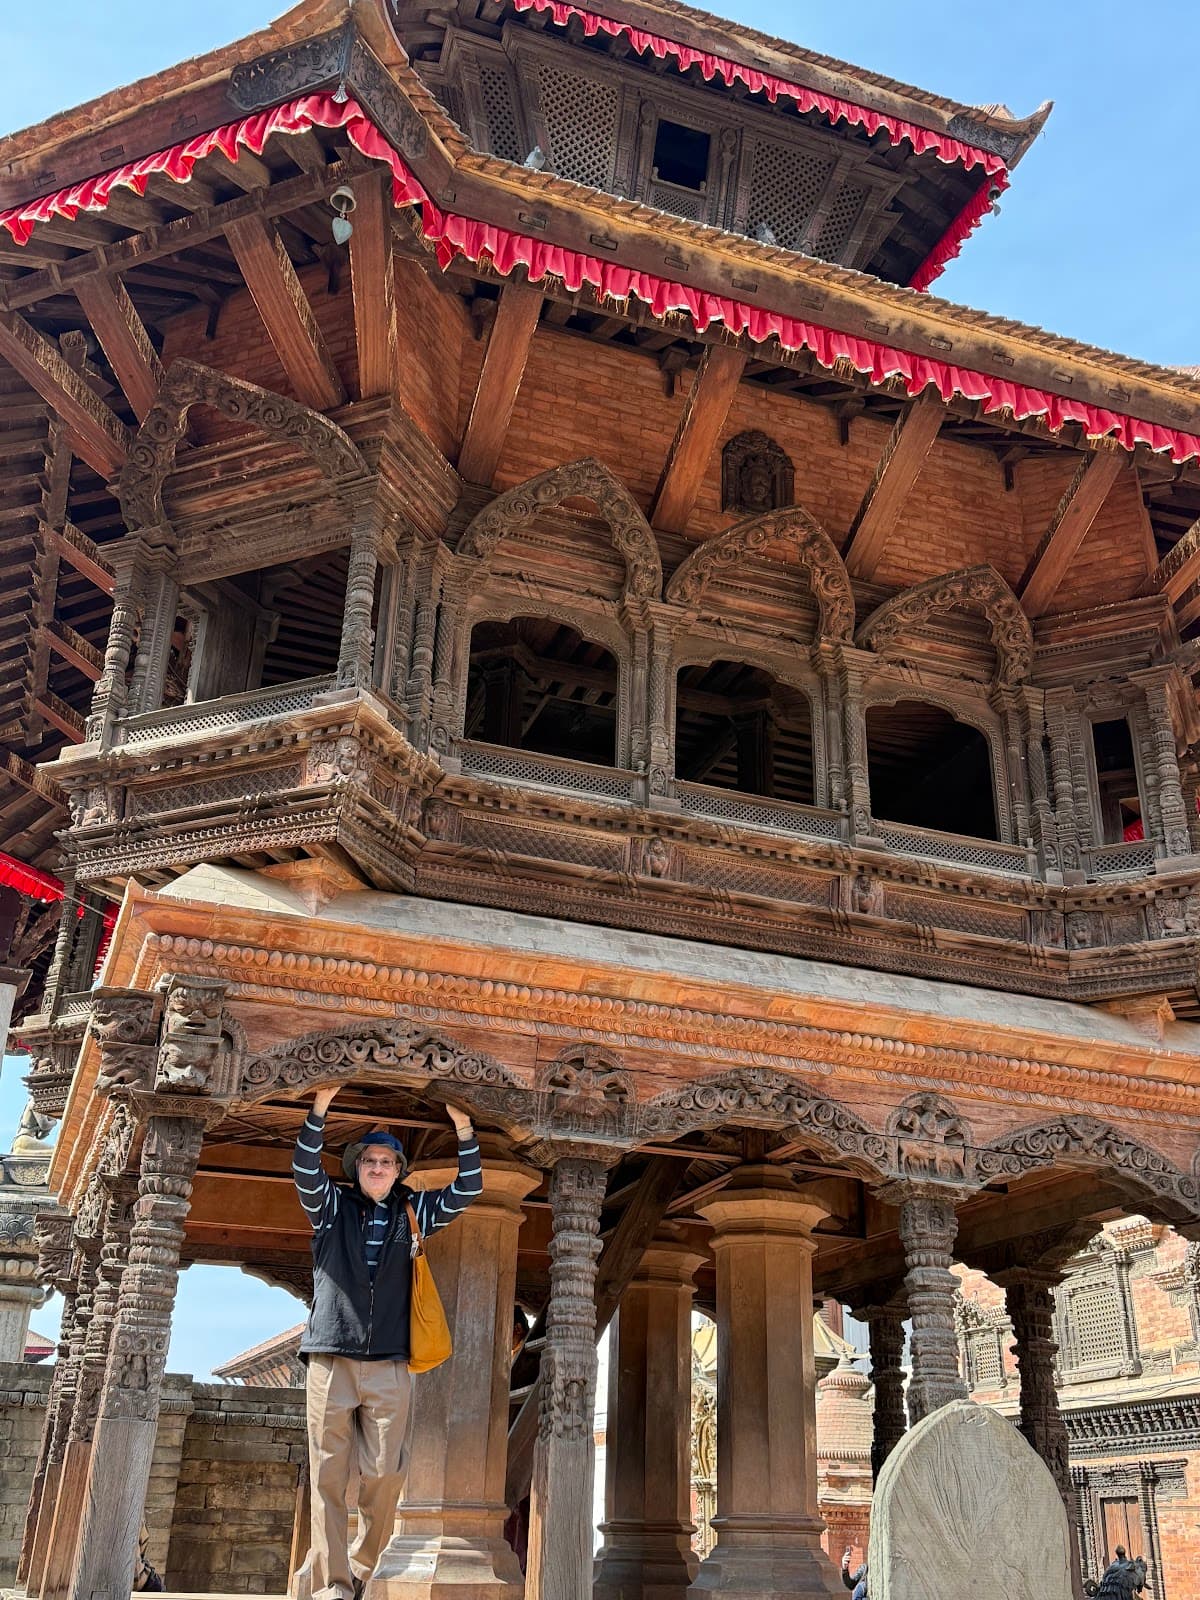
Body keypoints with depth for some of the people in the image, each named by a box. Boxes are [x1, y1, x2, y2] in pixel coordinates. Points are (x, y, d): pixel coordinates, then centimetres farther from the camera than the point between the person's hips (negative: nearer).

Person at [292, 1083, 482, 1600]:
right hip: (331, 1358, -1)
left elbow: (466, 1190, 9)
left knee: (384, 1476, -3)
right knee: (328, 1476, -4)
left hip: (389, 1365, 1)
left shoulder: (412, 1212, 14)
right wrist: (320, 1110, -17)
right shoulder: (332, 1207, 10)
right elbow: (305, 1170, -6)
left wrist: (464, 1131, -3)